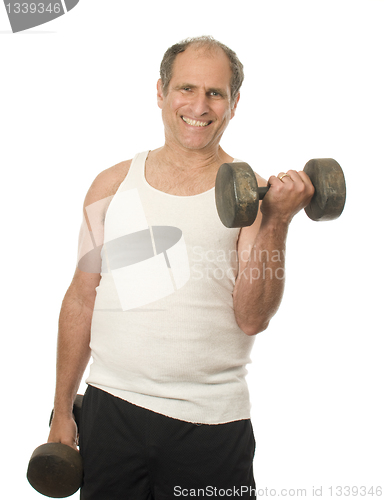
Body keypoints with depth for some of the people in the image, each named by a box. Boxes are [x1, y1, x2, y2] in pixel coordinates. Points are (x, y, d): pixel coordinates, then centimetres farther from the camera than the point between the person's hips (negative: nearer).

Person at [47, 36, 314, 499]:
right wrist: (62, 412, 9)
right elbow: (82, 299, 8)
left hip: (210, 423, -2)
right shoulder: (113, 184, 5)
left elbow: (252, 318, -9)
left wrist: (276, 222, -20)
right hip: (110, 409, 2)